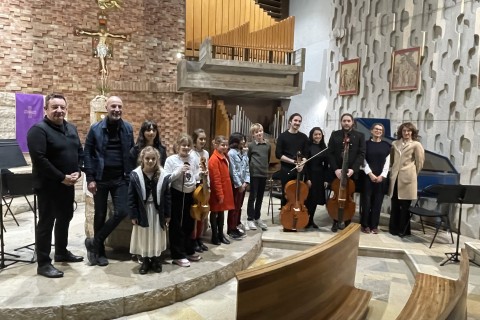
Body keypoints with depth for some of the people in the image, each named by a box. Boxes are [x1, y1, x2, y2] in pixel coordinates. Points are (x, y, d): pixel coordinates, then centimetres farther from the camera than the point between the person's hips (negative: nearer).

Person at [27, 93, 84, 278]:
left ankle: (62, 252, 34)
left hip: (68, 185, 8)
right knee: (46, 223, 0)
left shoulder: (71, 128, 10)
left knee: (65, 219, 18)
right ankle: (43, 263, 10)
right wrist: (62, 177, -21)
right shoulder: (38, 130, -14)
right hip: (48, 186, -8)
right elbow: (39, 159, -23)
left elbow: (80, 152, 14)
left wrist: (77, 172, -2)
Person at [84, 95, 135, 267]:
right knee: (100, 215, 8)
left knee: (121, 212, -5)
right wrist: (90, 178, -8)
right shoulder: (95, 129, -3)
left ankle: (94, 242, 15)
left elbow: (132, 153, 7)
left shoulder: (128, 128, 3)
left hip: (120, 178, 2)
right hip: (100, 178, -2)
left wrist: (131, 175, 2)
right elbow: (87, 153, -2)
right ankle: (100, 251, 24)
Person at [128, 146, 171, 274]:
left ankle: (156, 260, 29)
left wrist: (167, 214, -1)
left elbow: (167, 196, -2)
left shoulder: (163, 176, -9)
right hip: (142, 211, -1)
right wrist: (133, 215, -8)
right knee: (143, 237, 10)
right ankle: (145, 261, 28)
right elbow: (131, 197, -7)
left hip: (157, 211, 1)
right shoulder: (135, 175, -11)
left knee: (157, 237, 11)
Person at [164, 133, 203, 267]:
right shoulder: (171, 160, -9)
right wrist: (180, 171, -23)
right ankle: (178, 255, 15)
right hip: (176, 195, -5)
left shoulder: (194, 159, 3)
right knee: (176, 225, 4)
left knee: (189, 224, 17)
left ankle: (189, 251, 33)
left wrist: (200, 174, -10)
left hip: (190, 194, 5)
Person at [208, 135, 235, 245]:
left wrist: (224, 192, 16)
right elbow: (216, 179, -19)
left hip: (225, 189, 8)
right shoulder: (214, 159, -17)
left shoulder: (224, 157, 11)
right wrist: (220, 194, -19)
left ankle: (221, 234, 26)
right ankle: (215, 236, 14)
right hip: (217, 191, -8)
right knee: (215, 213, 4)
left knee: (221, 212, 16)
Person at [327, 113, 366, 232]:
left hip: (352, 172, -1)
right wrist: (335, 169, -12)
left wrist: (353, 169, -16)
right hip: (337, 172, 1)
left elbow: (361, 154, -3)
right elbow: (330, 153, 0)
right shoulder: (335, 135, 7)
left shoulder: (360, 136, 5)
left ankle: (347, 222, 16)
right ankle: (336, 221, 18)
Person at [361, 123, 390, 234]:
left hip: (381, 177, 2)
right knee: (366, 201, -1)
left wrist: (382, 175, -7)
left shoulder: (386, 145, 9)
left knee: (377, 202, 4)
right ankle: (365, 225, 9)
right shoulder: (366, 144, 3)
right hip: (368, 176, -2)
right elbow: (364, 161, -2)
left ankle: (374, 225, 12)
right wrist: (370, 174, -12)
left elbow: (387, 162, 4)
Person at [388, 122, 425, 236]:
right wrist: (392, 171, 13)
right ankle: (393, 228, 18)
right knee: (394, 205, 9)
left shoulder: (416, 145, -2)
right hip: (395, 177, 4)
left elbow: (420, 162, 1)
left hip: (407, 177, -4)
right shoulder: (395, 144, 11)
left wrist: (413, 174, 8)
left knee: (405, 206, 2)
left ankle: (403, 230, 12)